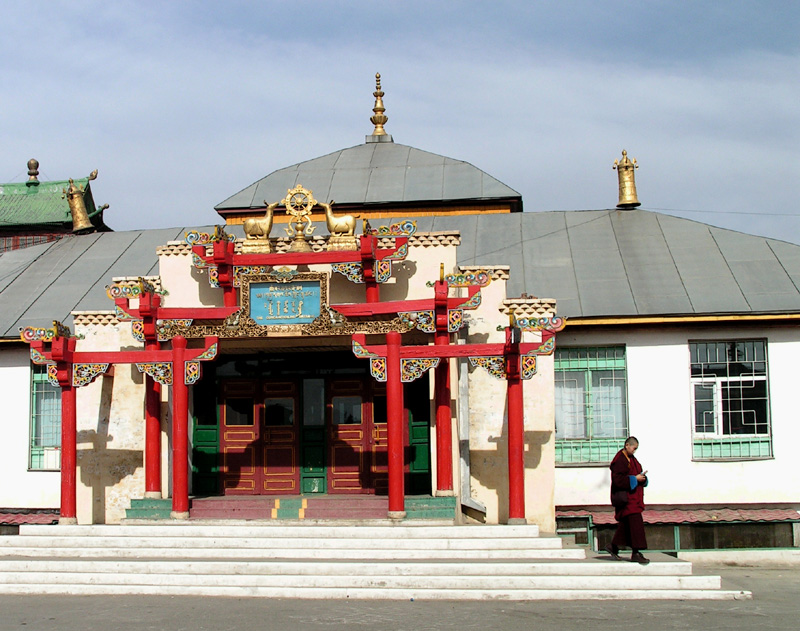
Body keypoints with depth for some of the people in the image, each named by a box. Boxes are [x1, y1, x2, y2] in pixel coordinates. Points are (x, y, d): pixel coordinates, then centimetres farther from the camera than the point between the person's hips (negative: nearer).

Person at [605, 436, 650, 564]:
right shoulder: (620, 461, -14)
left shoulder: (631, 459, 14)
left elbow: (636, 472, 18)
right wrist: (635, 479, -19)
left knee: (626, 524, 15)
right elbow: (618, 479, -21)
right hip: (626, 496, -10)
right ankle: (636, 553, -14)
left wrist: (642, 477, -5)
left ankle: (613, 546, 27)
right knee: (635, 523, -14)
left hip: (634, 497, 10)